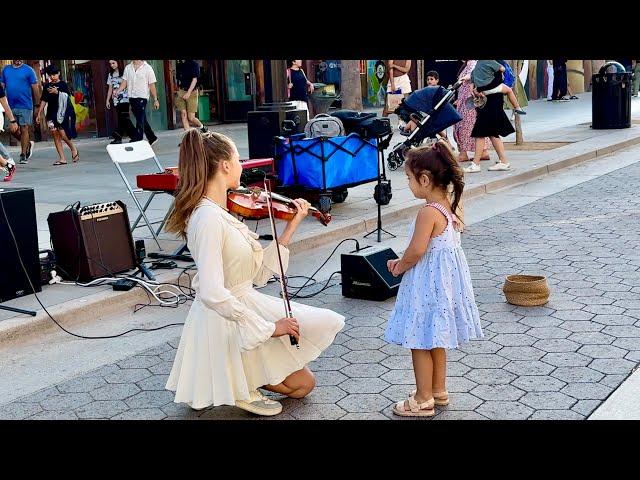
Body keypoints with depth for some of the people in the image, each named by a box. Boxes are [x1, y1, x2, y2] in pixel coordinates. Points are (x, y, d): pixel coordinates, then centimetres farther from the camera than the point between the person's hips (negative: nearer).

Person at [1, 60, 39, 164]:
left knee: (24, 129, -3)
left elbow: (35, 88, -1)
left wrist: (38, 104, -4)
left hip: (25, 105, -4)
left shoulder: (28, 70, -1)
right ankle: (28, 144, 30)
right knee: (12, 130, 6)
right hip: (10, 106, 4)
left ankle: (23, 155, 5)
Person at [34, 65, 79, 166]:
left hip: (63, 113, -5)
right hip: (52, 113, 5)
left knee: (62, 134, -13)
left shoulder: (63, 84, 1)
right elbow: (43, 101, 15)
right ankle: (62, 158, 2)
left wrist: (57, 92, -29)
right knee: (55, 135, 0)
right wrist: (39, 113, 12)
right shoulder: (47, 86, 12)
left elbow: (66, 96, -14)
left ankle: (74, 149, 14)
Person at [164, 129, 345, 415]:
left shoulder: (220, 214, 4)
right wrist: (268, 326, -27)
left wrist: (292, 225, 9)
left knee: (303, 383, 15)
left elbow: (259, 273, 6)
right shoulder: (208, 218, -25)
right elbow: (212, 294, -33)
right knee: (301, 384, 2)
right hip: (228, 324, -9)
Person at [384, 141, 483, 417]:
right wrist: (403, 261, 7)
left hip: (427, 285, -10)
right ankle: (439, 390, 34)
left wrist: (400, 267, -8)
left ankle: (423, 400, 15)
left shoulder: (428, 212, -23)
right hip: (443, 280, 10)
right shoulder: (447, 206, 6)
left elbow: (416, 251, -27)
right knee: (434, 340, 21)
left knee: (420, 342, 4)